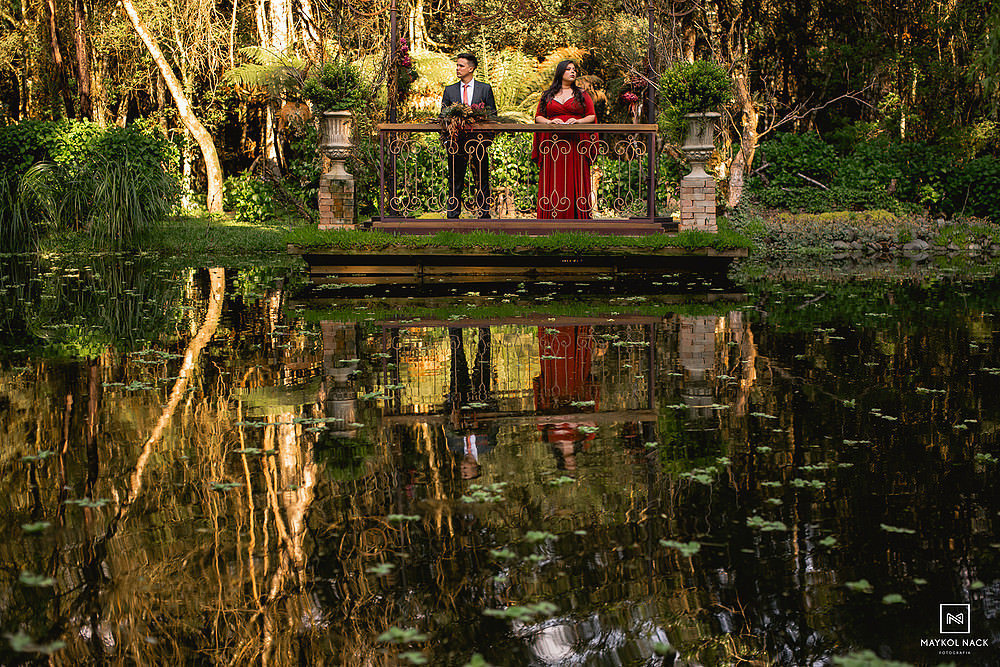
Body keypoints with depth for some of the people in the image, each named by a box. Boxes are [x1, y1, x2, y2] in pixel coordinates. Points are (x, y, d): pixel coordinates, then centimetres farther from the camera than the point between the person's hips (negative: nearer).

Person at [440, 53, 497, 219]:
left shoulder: (485, 88, 6)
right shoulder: (450, 90, 11)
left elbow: (493, 114, 6)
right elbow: (443, 116, 9)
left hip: (479, 142, -1)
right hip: (456, 141, 1)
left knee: (482, 181, 2)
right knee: (455, 182, 3)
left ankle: (484, 215, 8)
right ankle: (453, 216, 7)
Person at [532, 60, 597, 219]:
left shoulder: (582, 95, 15)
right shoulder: (547, 95, 16)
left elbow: (592, 116, 9)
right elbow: (538, 117, 12)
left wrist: (578, 121, -10)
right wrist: (549, 122, -8)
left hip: (576, 144, -1)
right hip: (553, 144, 1)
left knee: (575, 180, -5)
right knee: (553, 181, -4)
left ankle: (576, 219, -3)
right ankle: (553, 219, -2)